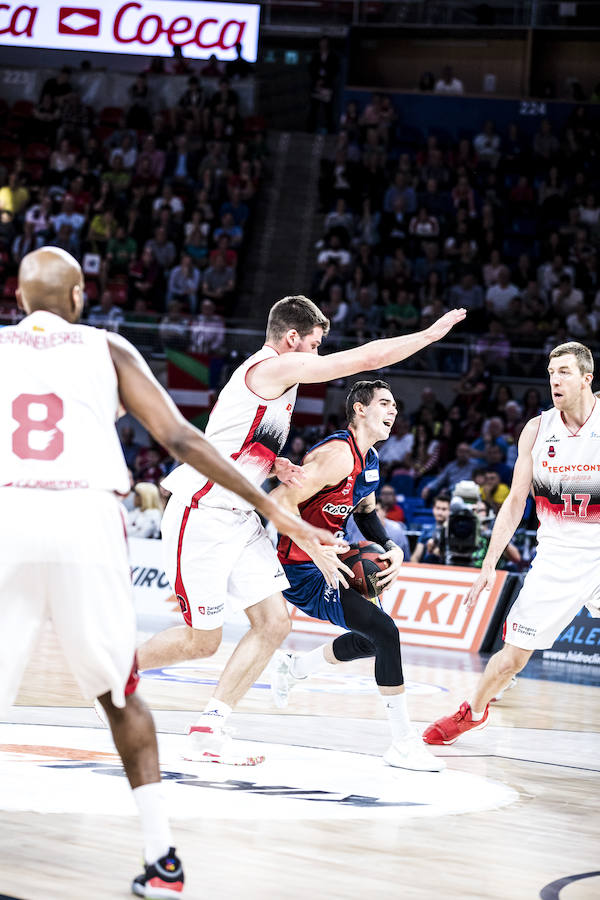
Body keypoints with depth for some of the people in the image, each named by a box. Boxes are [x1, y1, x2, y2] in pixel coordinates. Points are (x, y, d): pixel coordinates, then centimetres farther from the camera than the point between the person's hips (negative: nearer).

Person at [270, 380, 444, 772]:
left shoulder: (370, 460, 9)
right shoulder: (338, 454, -22)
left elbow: (366, 512, 25)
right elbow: (280, 501, -27)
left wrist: (393, 548, 6)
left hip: (325, 561, 10)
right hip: (301, 570, -10)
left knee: (374, 639, 20)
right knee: (386, 631, -19)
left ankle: (294, 667, 37)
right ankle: (404, 744, -15)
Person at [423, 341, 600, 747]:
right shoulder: (537, 430, 0)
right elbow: (515, 502, 8)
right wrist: (489, 565, 6)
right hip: (556, 558, 2)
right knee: (513, 655, 5)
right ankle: (474, 711, 31)